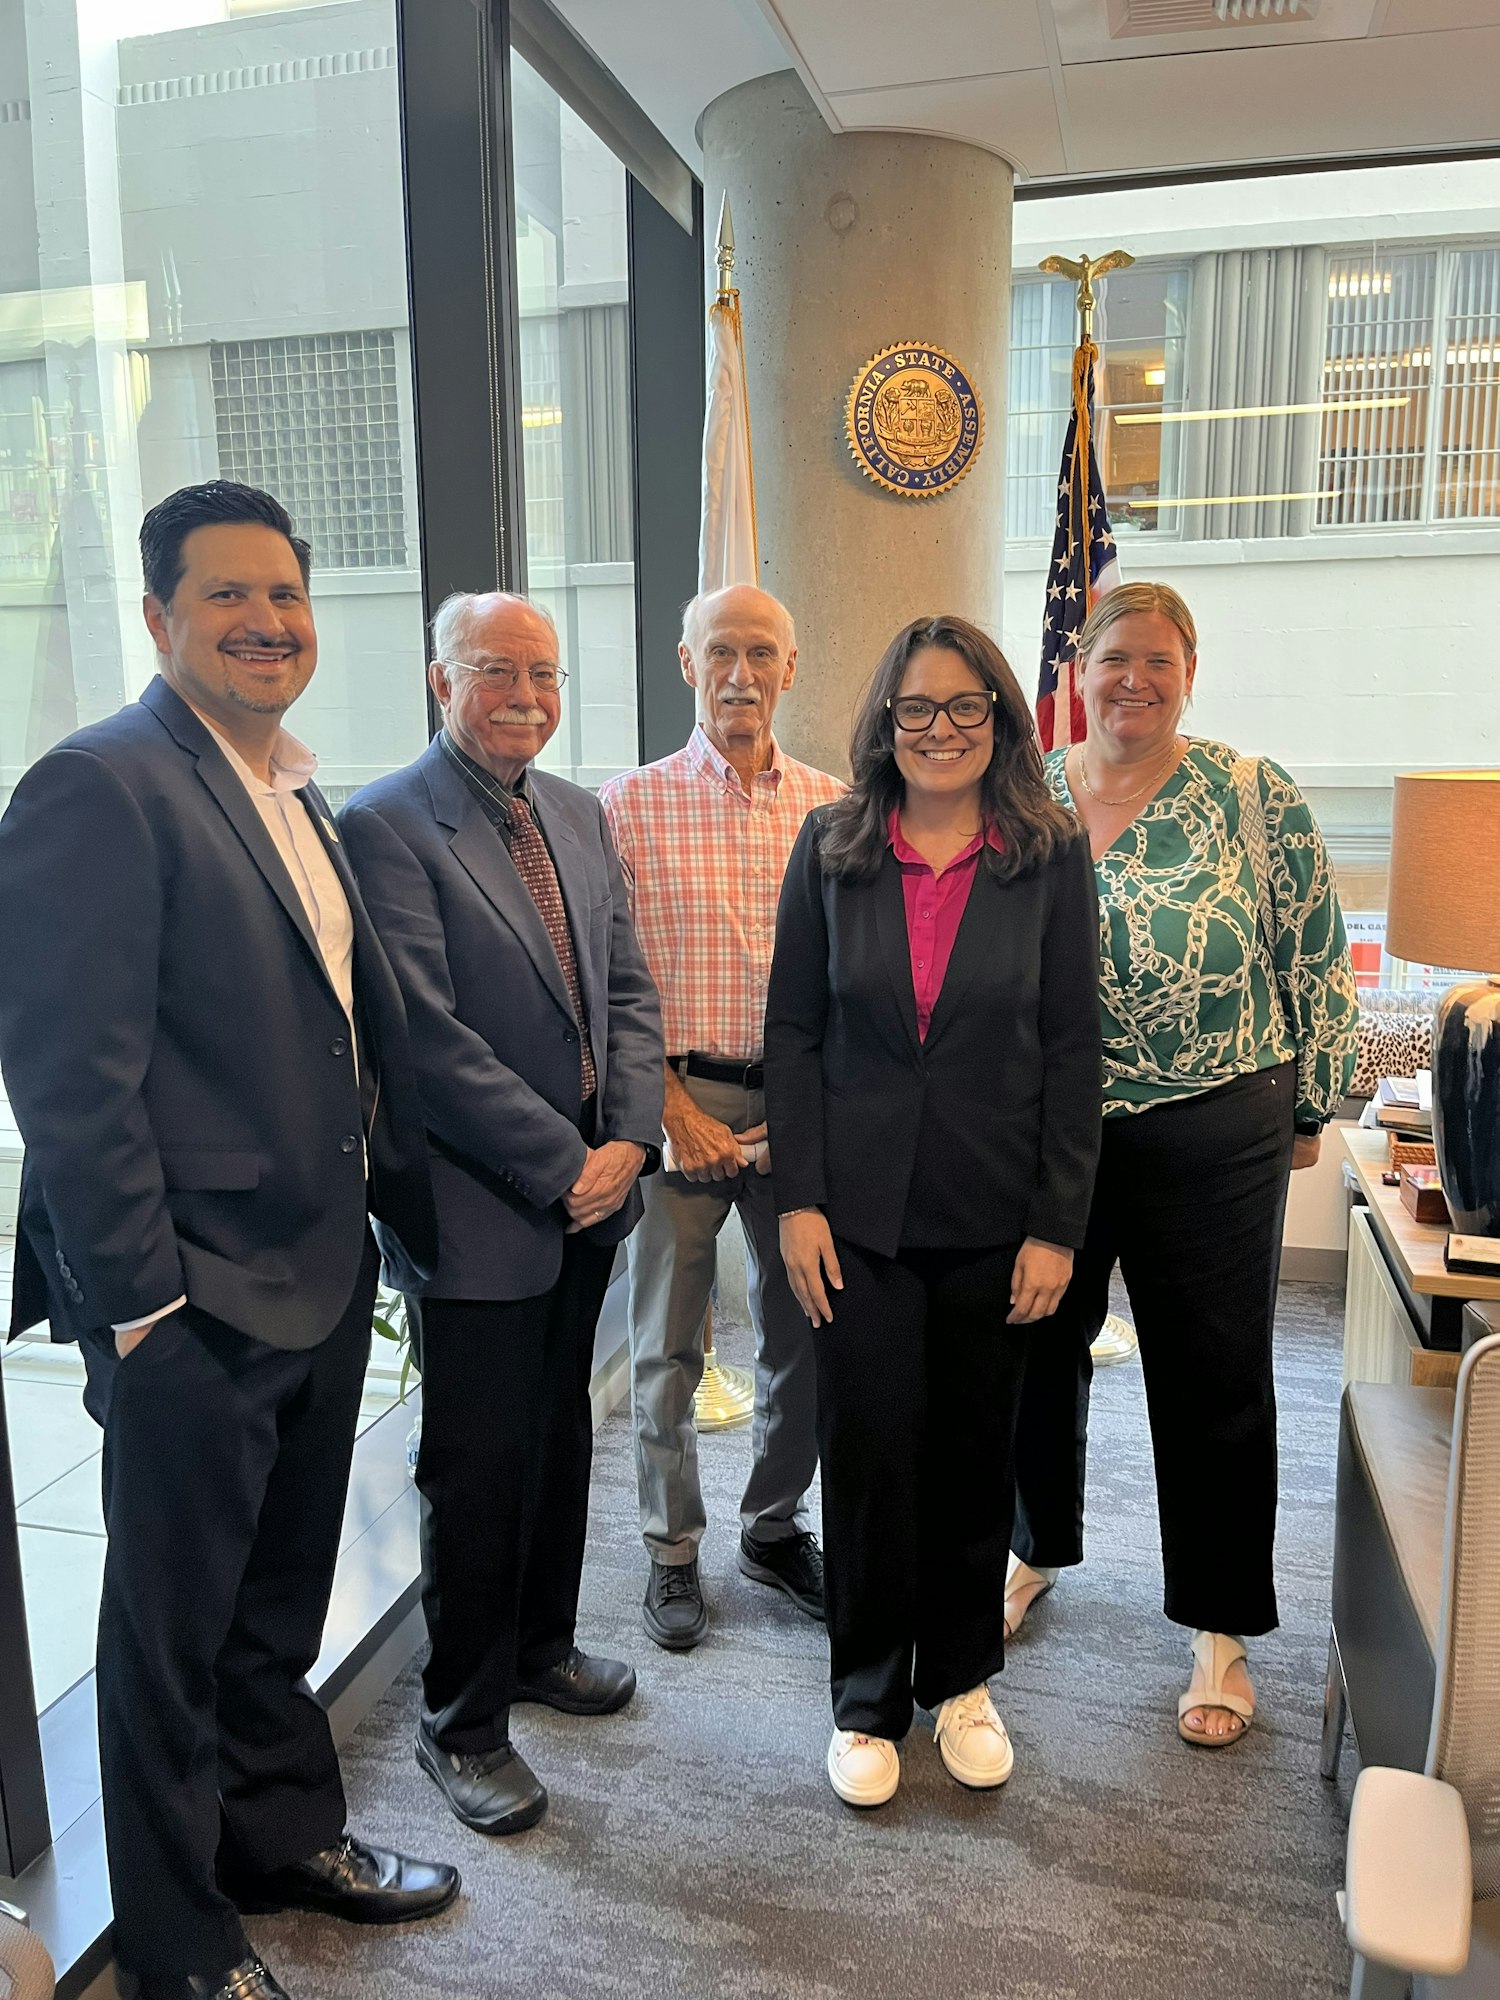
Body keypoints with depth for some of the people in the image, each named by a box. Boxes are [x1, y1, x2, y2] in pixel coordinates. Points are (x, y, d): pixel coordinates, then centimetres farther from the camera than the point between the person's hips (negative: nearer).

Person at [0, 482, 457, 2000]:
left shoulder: (297, 800, 11)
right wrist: (144, 1299, -19)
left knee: (280, 1605, 24)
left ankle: (284, 1833, 46)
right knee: (174, 1630, 13)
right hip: (194, 1307, -8)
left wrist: (401, 1209, 10)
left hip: (322, 1281, 8)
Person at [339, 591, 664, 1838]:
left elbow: (628, 988, 8)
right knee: (479, 1470, 7)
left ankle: (542, 1645, 42)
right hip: (475, 1213, -7)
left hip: (589, 1193, 7)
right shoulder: (387, 826, -14)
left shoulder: (580, 814, 9)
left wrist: (629, 1140, -5)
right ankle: (462, 1723, 27)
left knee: (561, 1440, 21)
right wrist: (564, 1165, -16)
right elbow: (429, 1035, -19)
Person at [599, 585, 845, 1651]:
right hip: (682, 1099, -2)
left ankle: (777, 1528, 34)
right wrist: (669, 1105, -11)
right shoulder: (629, 804, -3)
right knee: (670, 1344, 9)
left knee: (807, 1334, 12)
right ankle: (674, 1550, 28)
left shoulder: (834, 806, 5)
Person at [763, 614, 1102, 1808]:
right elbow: (794, 1029, 1)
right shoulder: (832, 848, 0)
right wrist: (799, 1199, -5)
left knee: (974, 1452, 13)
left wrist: (1058, 1226, -5)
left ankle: (962, 1680, 36)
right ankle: (870, 1700, 28)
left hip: (993, 1216, 0)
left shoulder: (1052, 856, -2)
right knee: (871, 1450, 5)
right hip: (863, 1212, 0)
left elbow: (1073, 1049, -2)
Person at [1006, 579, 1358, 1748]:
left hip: (1210, 1144, -2)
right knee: (1039, 1350, 15)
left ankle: (1223, 1631, 27)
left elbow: (1317, 963, -1)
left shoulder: (1258, 797, -6)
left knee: (1215, 1378, 8)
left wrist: (1308, 1111, 1)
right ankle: (1038, 1551, 41)